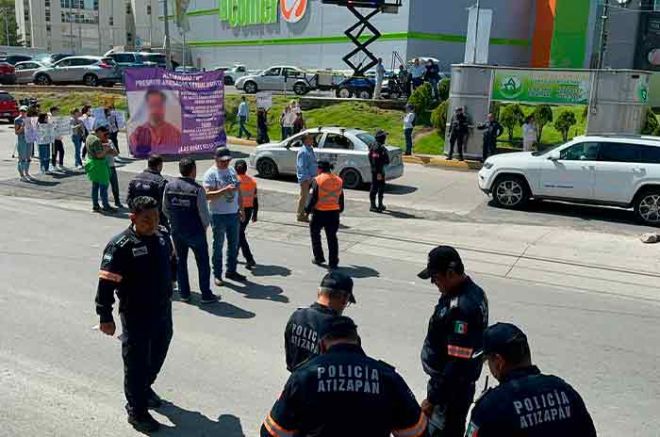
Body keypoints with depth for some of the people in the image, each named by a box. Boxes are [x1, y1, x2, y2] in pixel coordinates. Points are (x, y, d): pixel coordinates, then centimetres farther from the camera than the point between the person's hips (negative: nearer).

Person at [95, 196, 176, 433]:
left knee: (159, 353, 24)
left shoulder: (163, 235, -2)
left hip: (163, 308, 7)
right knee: (136, 362, 4)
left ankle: (145, 387, 49)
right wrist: (105, 317, -19)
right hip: (136, 314, -7)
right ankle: (136, 411, 21)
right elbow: (106, 283, -21)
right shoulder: (120, 246, -23)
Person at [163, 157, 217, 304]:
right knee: (203, 263, 7)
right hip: (195, 231, -5)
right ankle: (206, 295, 12)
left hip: (176, 231, 5)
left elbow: (165, 209, 5)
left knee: (180, 261, 17)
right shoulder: (197, 189, -19)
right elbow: (204, 212, -16)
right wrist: (205, 225, 4)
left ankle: (183, 293, 22)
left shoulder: (169, 186, -3)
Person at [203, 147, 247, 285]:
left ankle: (231, 271, 28)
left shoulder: (232, 170, 10)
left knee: (234, 244, 14)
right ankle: (217, 274, 14)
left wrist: (241, 208, 12)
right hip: (218, 215, -6)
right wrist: (226, 190, -29)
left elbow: (238, 191, 17)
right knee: (218, 246, 4)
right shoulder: (210, 174, -11)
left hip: (234, 213, 6)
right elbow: (208, 195, -21)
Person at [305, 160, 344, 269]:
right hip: (334, 213, 4)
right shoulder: (339, 180, 5)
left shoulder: (318, 180, -11)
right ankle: (333, 262, 10)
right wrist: (340, 209, 25)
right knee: (332, 237, 10)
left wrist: (308, 209, -2)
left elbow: (313, 197, -12)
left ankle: (319, 258, 18)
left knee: (315, 234, 17)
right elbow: (341, 198, 13)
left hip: (320, 212, -4)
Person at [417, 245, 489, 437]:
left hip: (452, 387, -10)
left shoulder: (462, 308, -30)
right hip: (458, 382, 10)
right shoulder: (471, 291, 2)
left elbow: (458, 363, -29)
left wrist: (433, 398, -22)